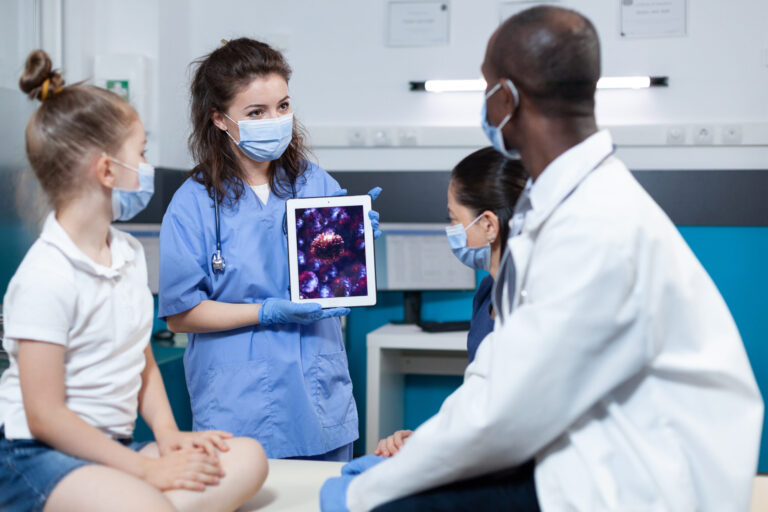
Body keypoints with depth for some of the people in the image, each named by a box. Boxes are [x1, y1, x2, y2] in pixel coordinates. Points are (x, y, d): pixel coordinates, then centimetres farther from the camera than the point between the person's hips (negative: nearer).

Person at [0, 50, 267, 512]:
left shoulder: (130, 253, 11)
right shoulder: (47, 276, -16)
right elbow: (45, 416, -17)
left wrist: (168, 435, 0)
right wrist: (147, 469, -16)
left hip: (110, 446, 9)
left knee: (247, 459, -13)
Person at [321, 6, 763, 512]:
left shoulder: (600, 229, -24)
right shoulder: (555, 200, 4)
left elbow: (501, 415, -22)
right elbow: (502, 362, 10)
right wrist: (407, 455, 5)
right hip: (594, 460, 8)